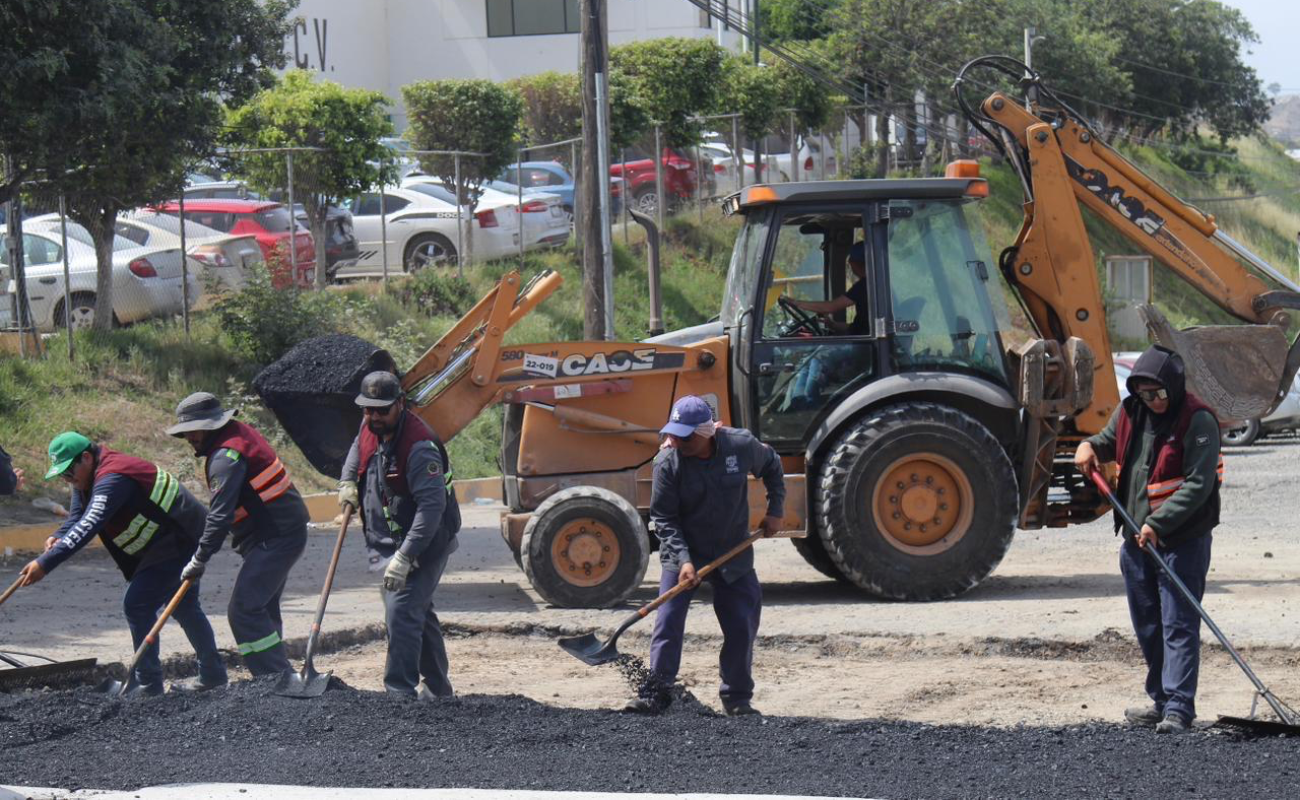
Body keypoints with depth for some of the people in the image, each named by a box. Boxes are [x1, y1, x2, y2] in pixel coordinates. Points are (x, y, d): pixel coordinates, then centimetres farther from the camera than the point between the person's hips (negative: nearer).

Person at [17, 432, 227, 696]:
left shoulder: (112, 479, -29)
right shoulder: (87, 479, 4)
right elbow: (76, 518, 0)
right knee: (184, 607, 22)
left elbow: (88, 526, -39)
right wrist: (58, 538, -24)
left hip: (179, 542, -11)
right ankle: (213, 674, 34)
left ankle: (149, 684, -9)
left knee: (138, 605, -13)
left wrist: (45, 563, -44)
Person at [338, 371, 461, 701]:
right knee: (418, 613, 20)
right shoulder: (371, 428, 2)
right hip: (390, 542, 10)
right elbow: (359, 448, 30)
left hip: (423, 544, -10)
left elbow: (432, 505, -33)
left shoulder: (420, 446, -26)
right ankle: (436, 688, 34)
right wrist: (348, 481, 10)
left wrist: (404, 558, -38)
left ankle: (400, 693, -22)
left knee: (401, 612, -21)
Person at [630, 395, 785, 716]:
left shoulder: (741, 445, -14)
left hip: (733, 554, 2)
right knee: (668, 621, -11)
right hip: (683, 552, -2)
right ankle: (657, 691, -6)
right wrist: (683, 560, -23)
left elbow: (772, 467, 9)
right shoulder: (667, 462, -18)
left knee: (742, 626, 2)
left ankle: (737, 698, 14)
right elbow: (662, 518, -14)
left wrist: (775, 511, 5)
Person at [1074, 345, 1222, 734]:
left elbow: (1198, 484, -19)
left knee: (1178, 626, -9)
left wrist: (1159, 523, -24)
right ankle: (1161, 701, 25)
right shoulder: (1130, 411, 7)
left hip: (1182, 541, -7)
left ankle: (1178, 708, -11)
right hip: (1137, 538, 7)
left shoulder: (1198, 421, -14)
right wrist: (1089, 446, 4)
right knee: (1147, 625, 14)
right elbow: (1109, 441, 28)